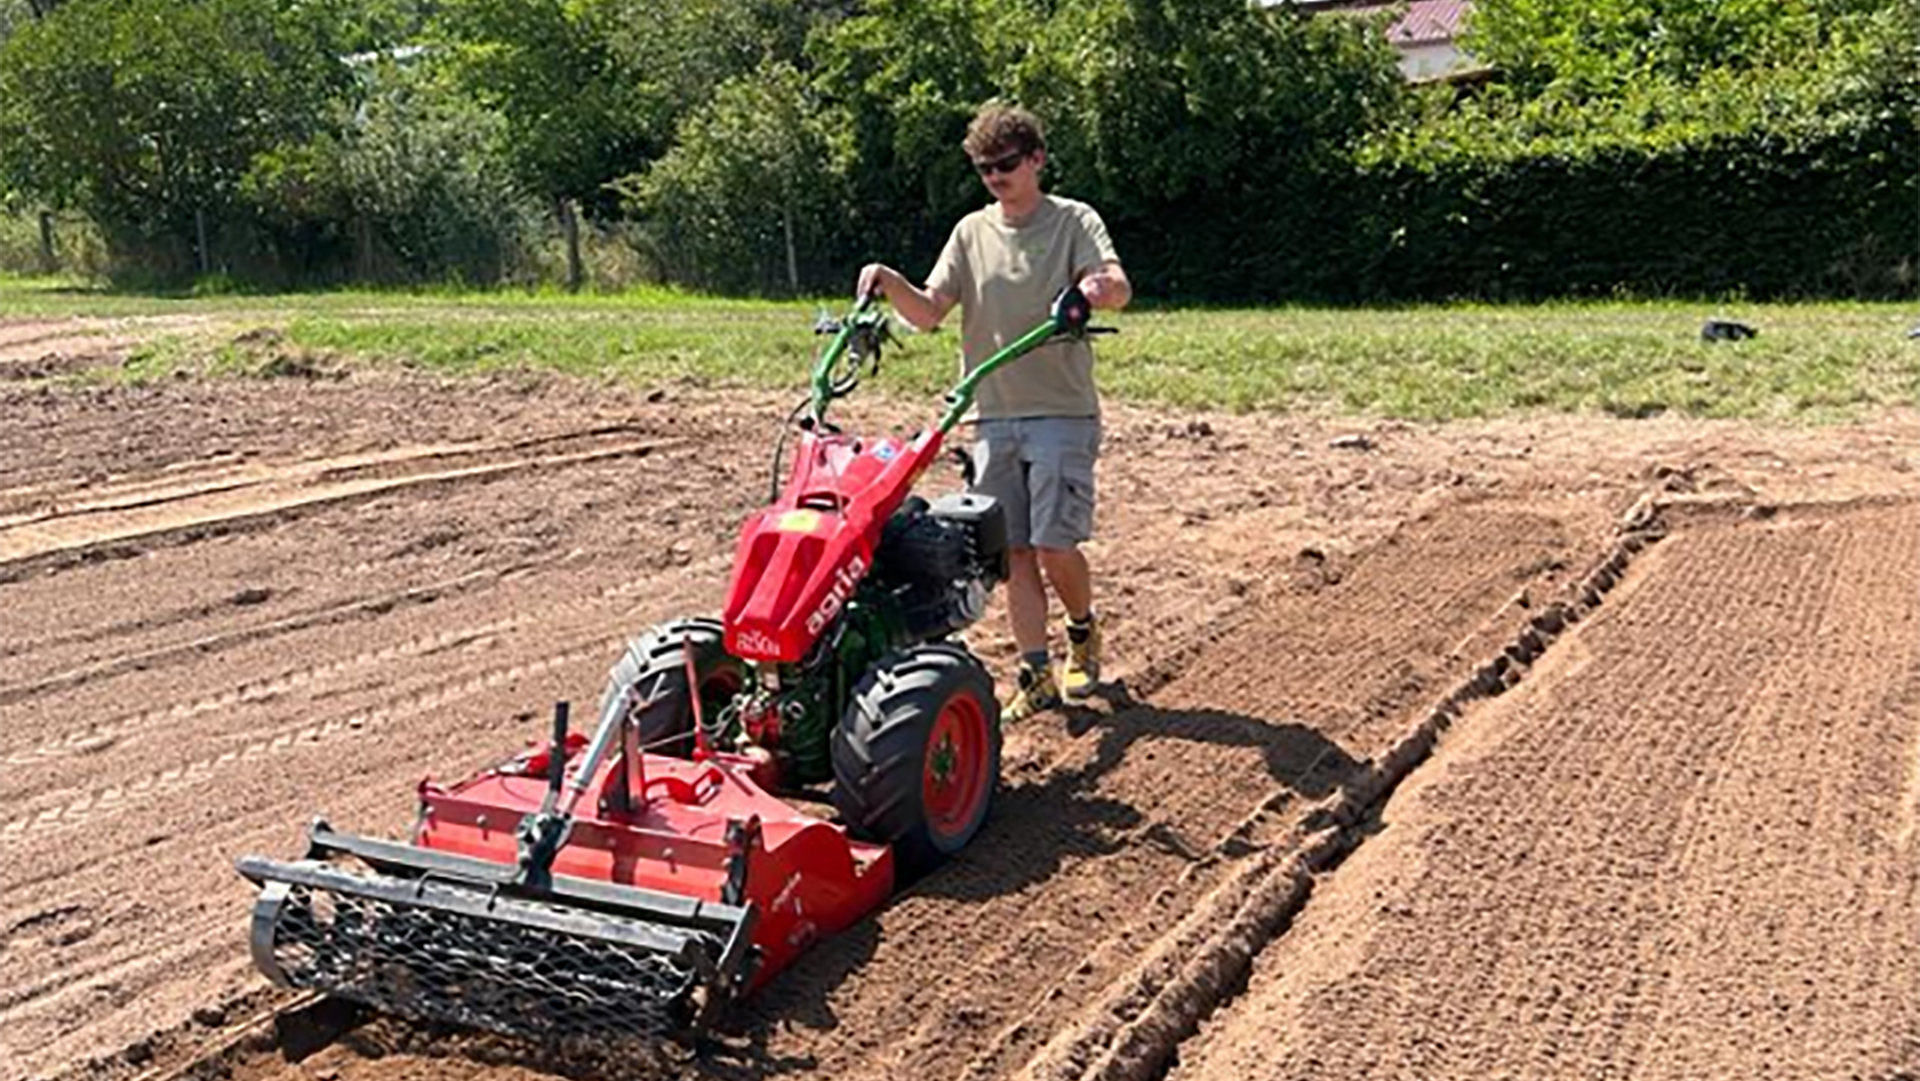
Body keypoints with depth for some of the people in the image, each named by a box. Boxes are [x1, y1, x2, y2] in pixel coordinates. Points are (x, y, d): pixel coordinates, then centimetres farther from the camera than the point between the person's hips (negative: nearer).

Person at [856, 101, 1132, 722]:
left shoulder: (1074, 222, 1)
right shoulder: (972, 233, 12)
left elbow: (1118, 289, -16)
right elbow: (928, 313, 6)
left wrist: (1101, 286, -40)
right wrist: (891, 284, -13)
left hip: (1061, 413, -4)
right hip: (992, 416, 4)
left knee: (1055, 545, -9)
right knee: (1014, 550, 4)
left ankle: (1083, 631, 21)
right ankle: (1036, 676, 13)